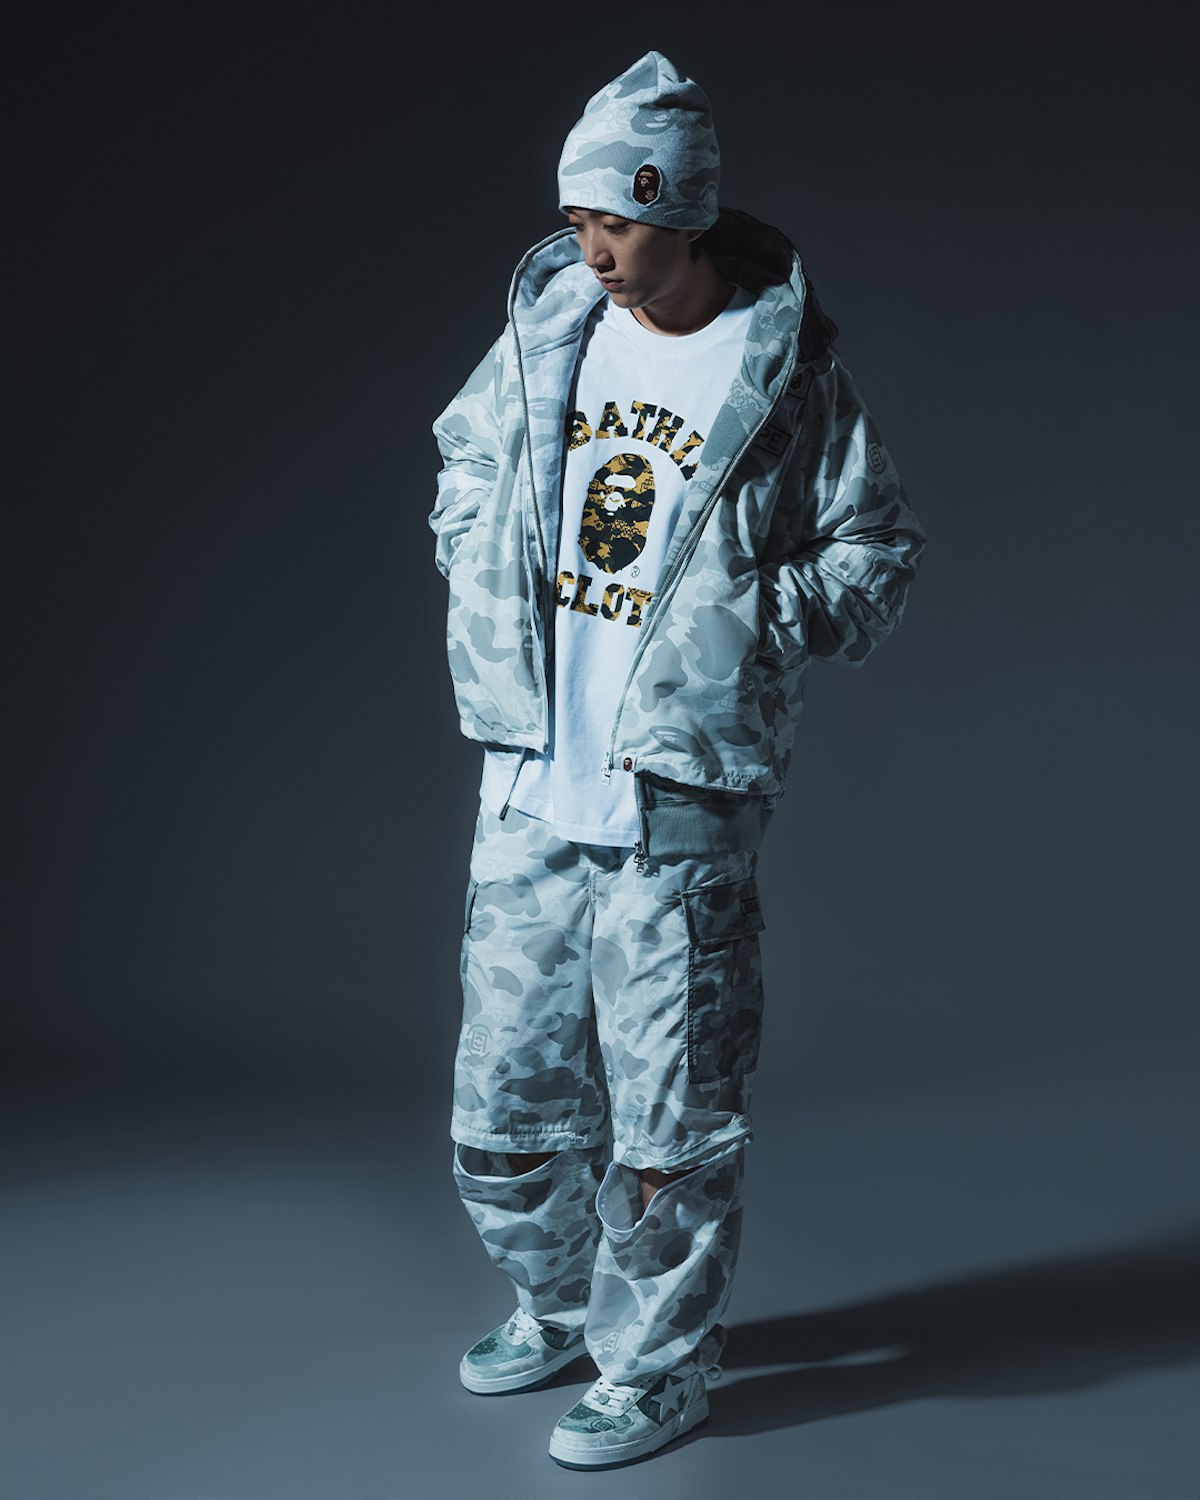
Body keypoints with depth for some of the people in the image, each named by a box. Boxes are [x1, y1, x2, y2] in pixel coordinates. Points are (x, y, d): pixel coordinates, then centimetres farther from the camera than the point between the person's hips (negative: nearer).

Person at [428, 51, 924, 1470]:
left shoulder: (783, 370, -7)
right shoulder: (545, 330, 5)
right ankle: (558, 1304, 39)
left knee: (665, 1109, 3)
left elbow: (877, 549, 1)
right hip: (529, 785, 5)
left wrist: (760, 623, -14)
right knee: (506, 1076, 16)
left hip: (676, 803, -5)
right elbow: (467, 454, 24)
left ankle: (652, 1368, 22)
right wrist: (480, 577, 9)